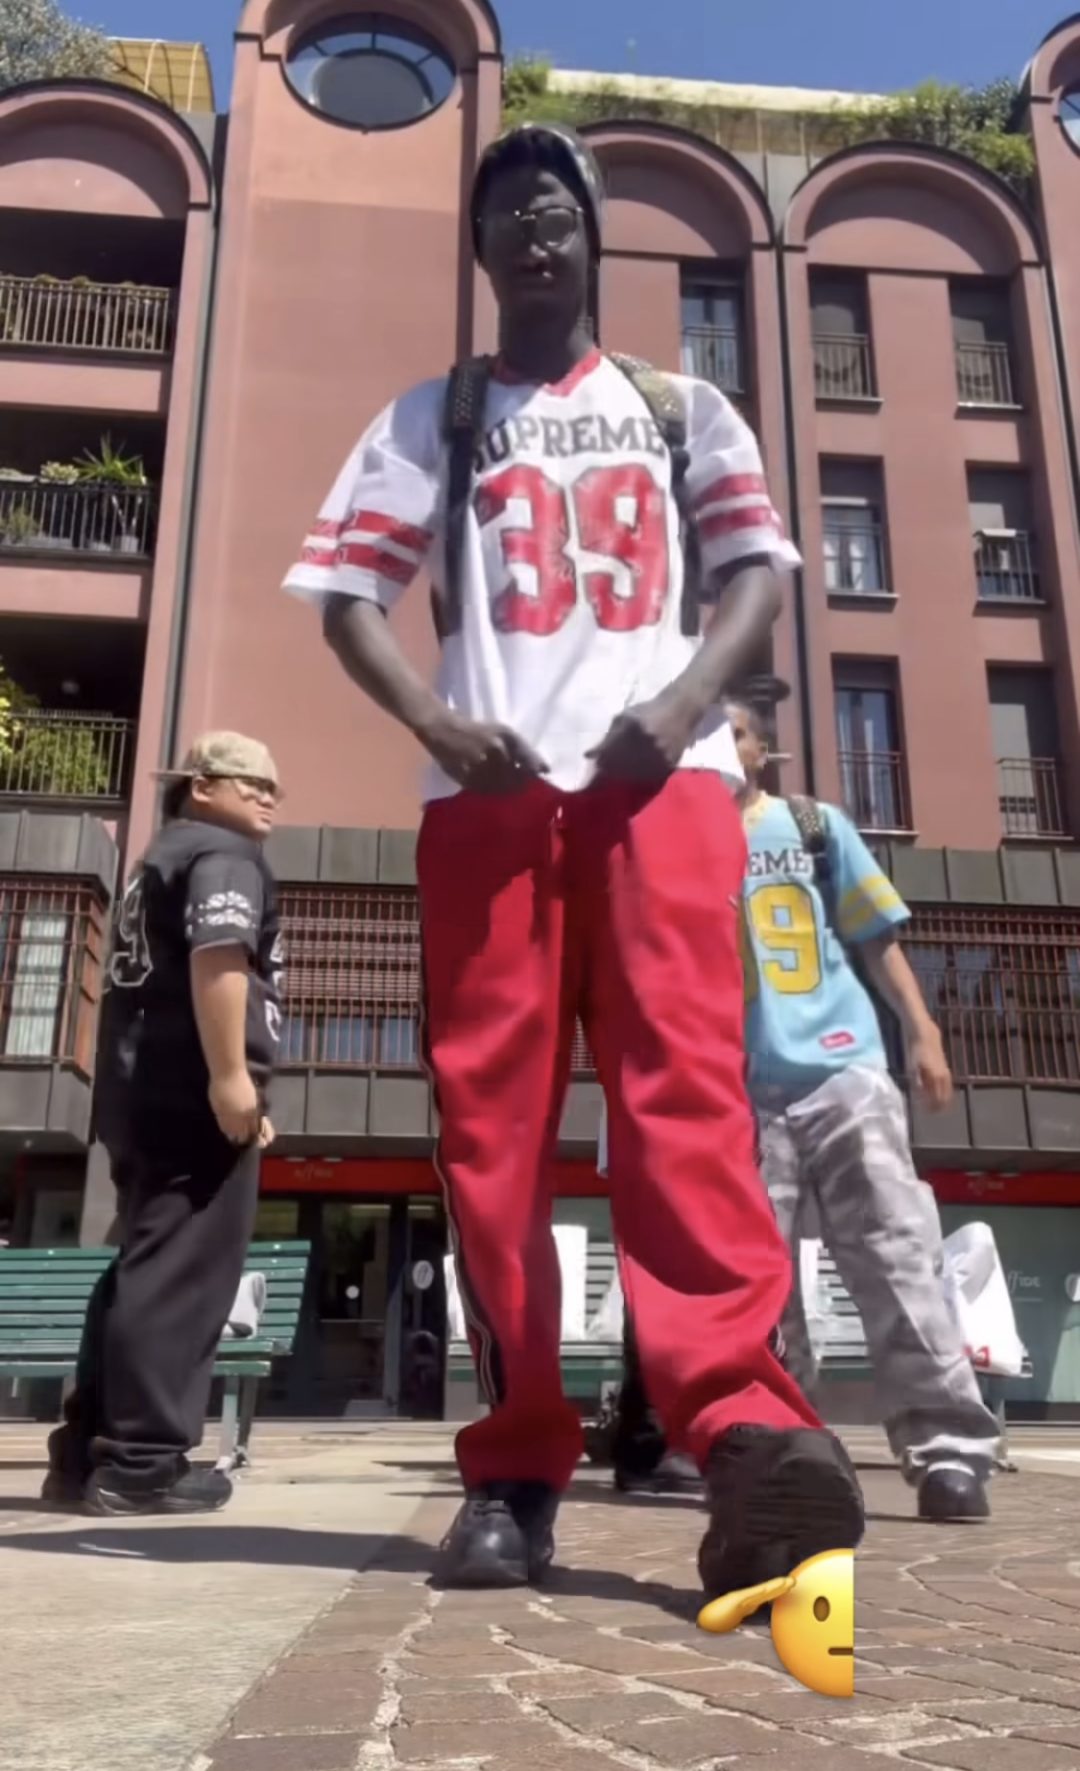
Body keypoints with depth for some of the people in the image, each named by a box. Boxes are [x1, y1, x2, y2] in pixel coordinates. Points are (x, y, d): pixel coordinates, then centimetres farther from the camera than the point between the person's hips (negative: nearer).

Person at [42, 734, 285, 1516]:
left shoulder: (163, 855, 28)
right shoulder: (226, 853, -2)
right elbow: (216, 956, -20)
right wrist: (232, 1074, -26)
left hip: (139, 1085, 10)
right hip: (191, 1087, -10)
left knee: (146, 1266, 13)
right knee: (184, 1270, -9)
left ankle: (85, 1451, 14)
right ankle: (141, 1461, -8)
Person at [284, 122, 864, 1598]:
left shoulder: (681, 408, 24)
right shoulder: (431, 419, 22)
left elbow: (760, 565, 13)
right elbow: (347, 591, 11)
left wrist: (686, 698, -7)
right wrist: (433, 721, -9)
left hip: (661, 772, 0)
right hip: (491, 786, 1)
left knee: (683, 1076, -19)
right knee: (491, 1118, -5)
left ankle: (744, 1423, -27)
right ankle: (518, 1464, 0)